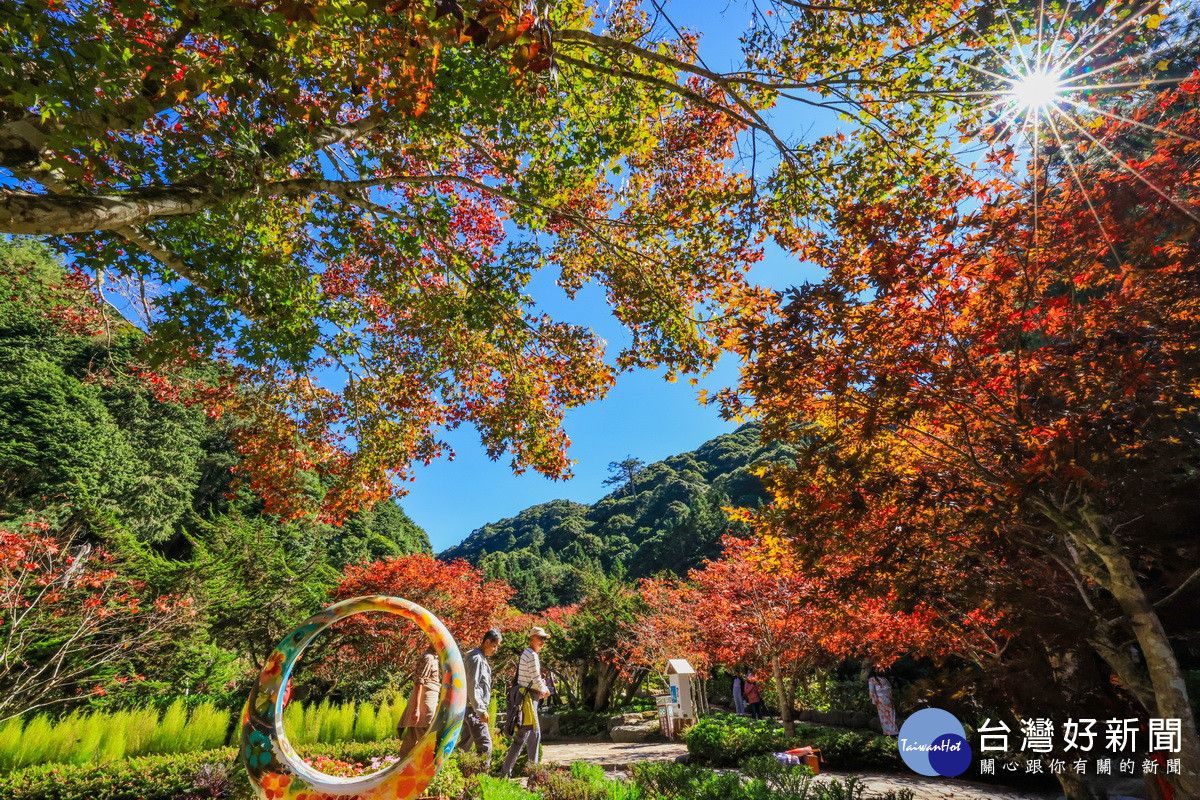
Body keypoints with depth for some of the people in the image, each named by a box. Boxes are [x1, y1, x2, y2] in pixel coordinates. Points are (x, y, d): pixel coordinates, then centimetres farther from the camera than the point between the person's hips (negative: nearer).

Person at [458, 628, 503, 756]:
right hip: (473, 708, -10)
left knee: (465, 744, 15)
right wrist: (481, 711, -21)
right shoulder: (476, 658, -15)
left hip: (469, 708, 10)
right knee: (485, 745, -10)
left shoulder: (481, 658, 16)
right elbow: (472, 687, -21)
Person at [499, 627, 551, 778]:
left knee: (535, 734, 20)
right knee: (522, 737, -7)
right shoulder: (532, 655, -16)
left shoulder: (528, 653, 15)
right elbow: (536, 679, -17)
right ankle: (505, 773, -3)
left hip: (529, 697, 11)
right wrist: (545, 690, 0)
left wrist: (540, 690, 10)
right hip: (527, 698, -11)